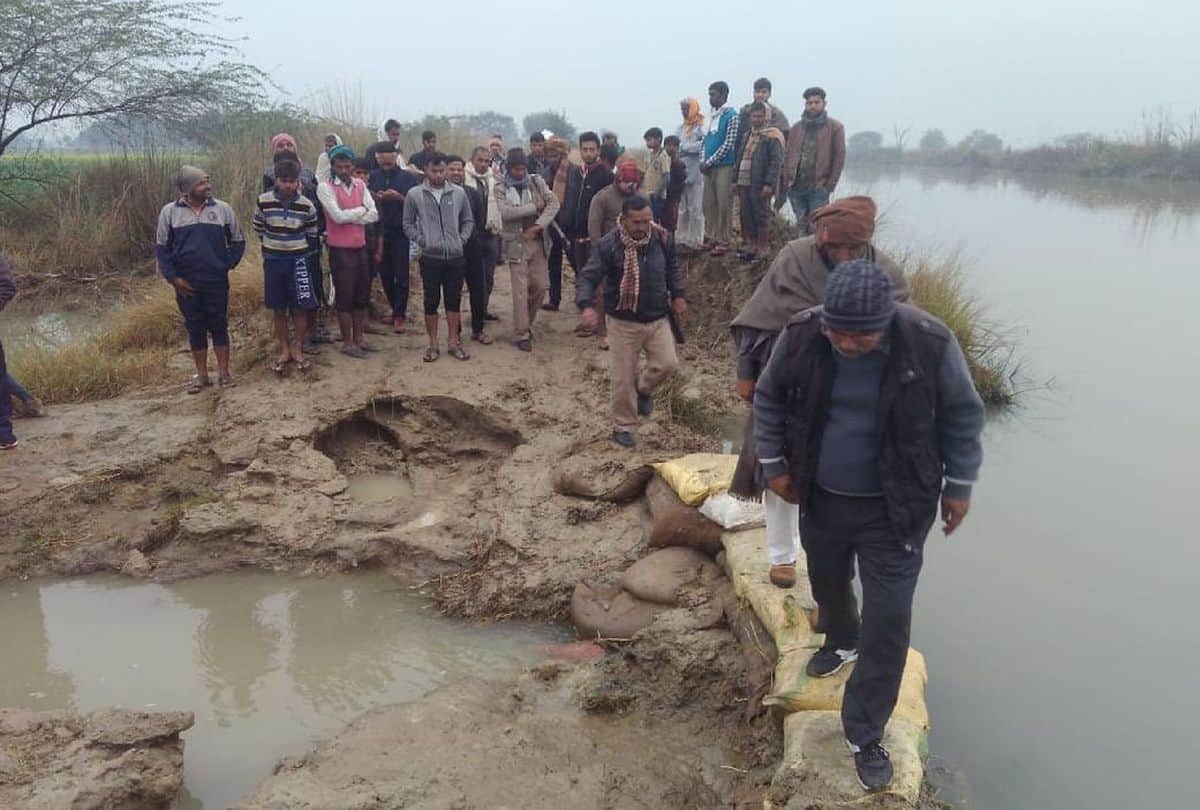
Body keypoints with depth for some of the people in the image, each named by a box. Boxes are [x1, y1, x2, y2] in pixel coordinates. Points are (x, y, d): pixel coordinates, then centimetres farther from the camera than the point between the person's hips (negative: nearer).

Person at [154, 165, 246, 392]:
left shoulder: (223, 209, 0)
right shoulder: (170, 212, 0)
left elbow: (237, 242, 8)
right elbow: (161, 247, 5)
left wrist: (227, 265, -3)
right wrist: (173, 277, -3)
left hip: (217, 282, 0)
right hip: (186, 284, 0)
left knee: (219, 326, 6)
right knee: (195, 328, 8)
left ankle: (223, 372, 15)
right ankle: (202, 374, 18)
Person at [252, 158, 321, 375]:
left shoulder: (306, 206, -8)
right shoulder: (263, 201, -7)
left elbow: (312, 234, 7)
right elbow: (258, 229, 9)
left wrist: (298, 249, 9)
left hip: (298, 261, -1)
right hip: (273, 260, 1)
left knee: (301, 308, 2)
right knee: (278, 309, 8)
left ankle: (298, 349, 16)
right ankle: (284, 349, 21)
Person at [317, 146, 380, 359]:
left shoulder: (360, 185, 7)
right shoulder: (325, 187, -8)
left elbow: (374, 215, -3)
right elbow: (338, 216, -19)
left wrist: (349, 217, -12)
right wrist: (361, 209, -6)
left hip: (360, 247, 5)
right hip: (340, 250, -5)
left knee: (362, 295, 12)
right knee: (344, 296, 3)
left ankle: (358, 338, 25)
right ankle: (347, 342, 13)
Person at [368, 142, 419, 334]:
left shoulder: (408, 178, -1)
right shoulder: (373, 177, 6)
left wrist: (399, 197, -16)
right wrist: (374, 197, -11)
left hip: (402, 232, -3)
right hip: (380, 233, 3)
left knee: (401, 275, -2)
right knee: (385, 274, 9)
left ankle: (400, 315, 4)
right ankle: (396, 308, 25)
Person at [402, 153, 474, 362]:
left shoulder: (459, 193, 3)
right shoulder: (414, 195, -1)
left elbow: (468, 221, 13)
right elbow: (408, 223, 7)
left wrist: (462, 240, 0)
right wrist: (421, 240, -4)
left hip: (455, 257, 2)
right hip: (430, 258, -1)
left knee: (454, 300, 8)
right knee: (431, 302, 4)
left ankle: (453, 342, 19)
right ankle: (433, 344, 15)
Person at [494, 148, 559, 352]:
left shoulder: (537, 181, 6)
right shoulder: (501, 188, -2)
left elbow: (554, 203, -3)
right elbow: (506, 212, -18)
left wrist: (538, 226, -14)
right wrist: (534, 207, -12)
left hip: (538, 241, 3)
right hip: (516, 243, -3)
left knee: (541, 285, 5)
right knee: (520, 289, -4)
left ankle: (526, 322, 27)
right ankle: (522, 334, 4)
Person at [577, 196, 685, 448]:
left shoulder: (661, 238, -4)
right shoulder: (609, 244, -17)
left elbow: (672, 267, 16)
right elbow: (587, 277, -18)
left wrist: (677, 295, 13)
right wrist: (586, 305, -35)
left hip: (657, 318, 4)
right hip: (623, 321, -3)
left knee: (667, 362, -5)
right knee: (623, 377, 1)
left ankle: (644, 389, 28)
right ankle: (623, 427, 19)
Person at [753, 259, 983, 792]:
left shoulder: (929, 343, -23)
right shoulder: (801, 335, -17)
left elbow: (962, 414, -7)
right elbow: (769, 398, 2)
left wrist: (959, 485, -1)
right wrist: (774, 464, 2)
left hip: (893, 509, -3)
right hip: (821, 497, 3)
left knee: (888, 622, -1)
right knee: (827, 583, 25)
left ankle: (865, 734, 17)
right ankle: (841, 642, 59)